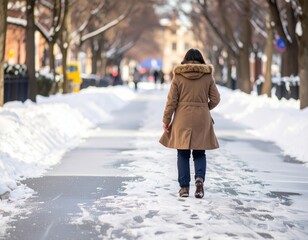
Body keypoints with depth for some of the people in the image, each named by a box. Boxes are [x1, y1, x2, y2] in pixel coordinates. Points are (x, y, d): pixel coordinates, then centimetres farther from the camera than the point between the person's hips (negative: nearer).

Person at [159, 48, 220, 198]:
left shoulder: (178, 76, -1)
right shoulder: (207, 76, 1)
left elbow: (171, 101, -3)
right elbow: (215, 99, 2)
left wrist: (166, 120, 3)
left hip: (182, 120, -1)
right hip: (202, 120, 1)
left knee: (183, 154, 7)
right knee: (199, 153, 11)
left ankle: (184, 187, 4)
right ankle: (199, 178, -13)